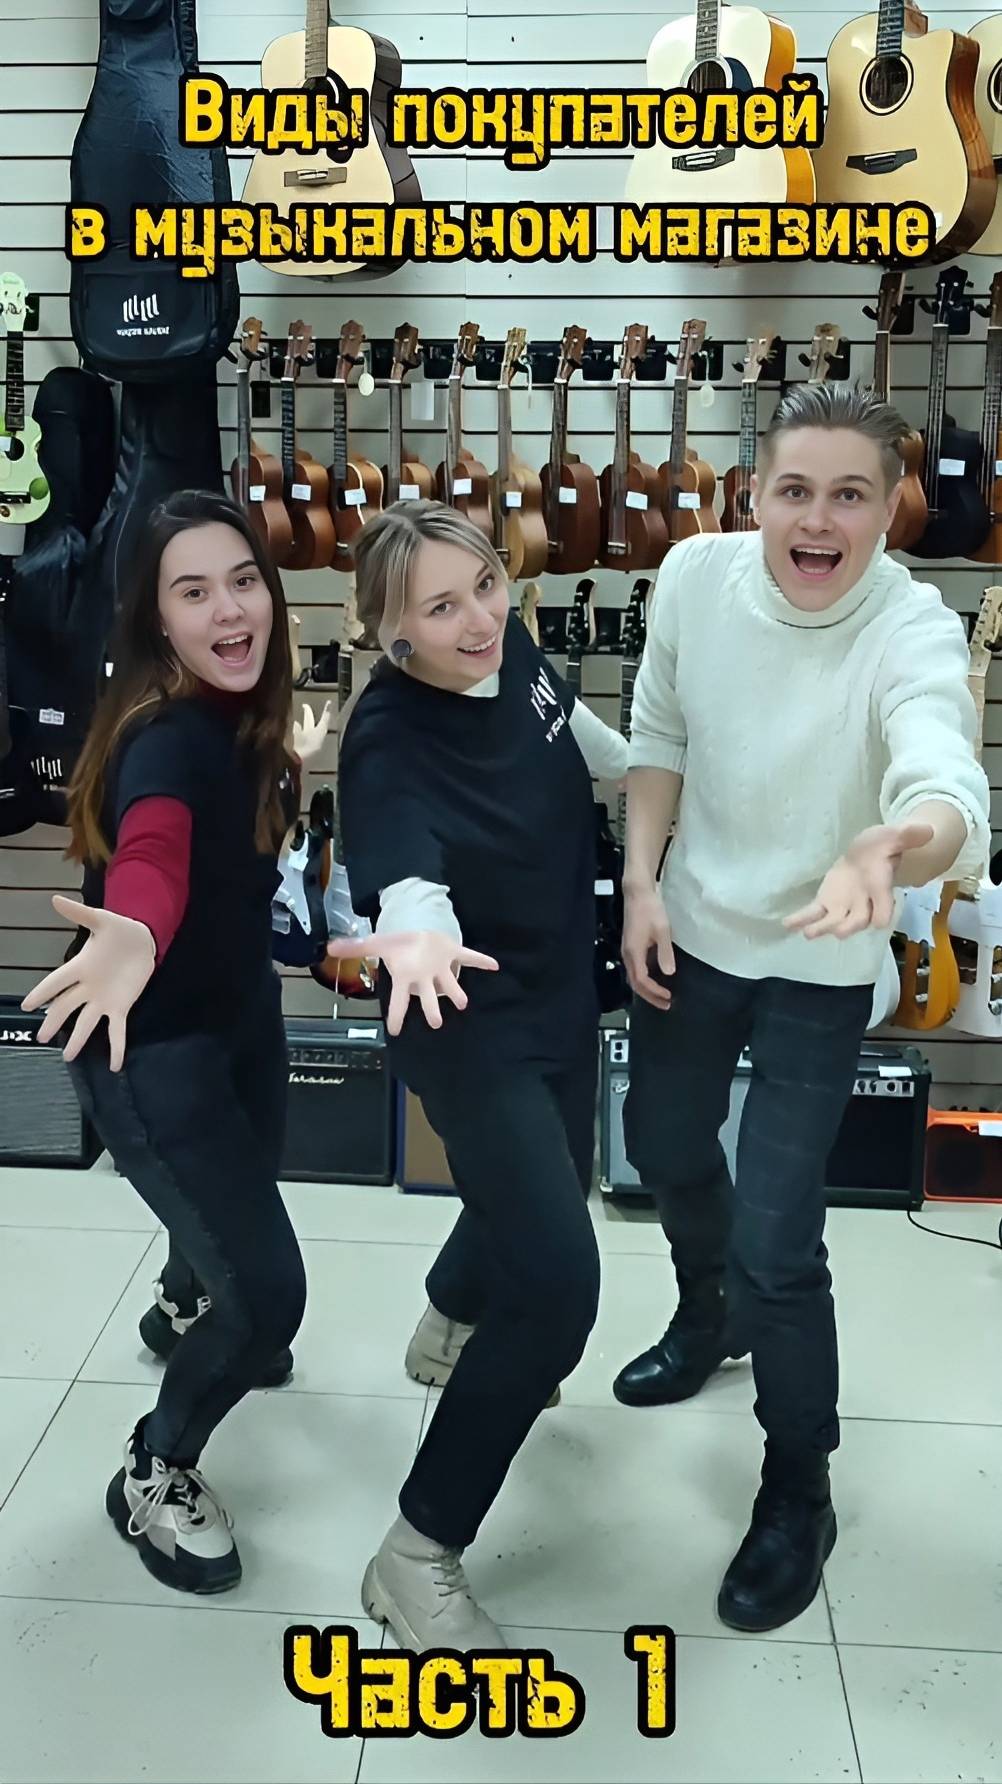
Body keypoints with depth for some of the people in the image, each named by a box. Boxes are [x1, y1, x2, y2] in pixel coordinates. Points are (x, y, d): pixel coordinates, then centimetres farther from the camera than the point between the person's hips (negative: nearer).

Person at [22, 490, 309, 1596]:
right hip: (152, 1044, -8)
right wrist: (132, 939, -74)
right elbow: (152, 851, -55)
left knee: (245, 1193, 30)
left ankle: (189, 1314, 66)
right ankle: (152, 1475, 20)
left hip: (239, 1010, 8)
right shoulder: (165, 736, -32)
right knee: (268, 1290, -8)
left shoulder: (242, 713, -7)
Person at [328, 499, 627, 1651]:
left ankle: (450, 1328, 62)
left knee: (548, 1178, 28)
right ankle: (416, 1557, 0)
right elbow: (407, 878, -47)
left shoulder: (509, 651, -10)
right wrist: (416, 938, -68)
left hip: (560, 992, 8)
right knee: (558, 1283, -16)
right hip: (472, 1027, -8)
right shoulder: (389, 745, -31)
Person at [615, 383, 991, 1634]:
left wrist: (892, 850, -68)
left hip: (815, 970, -4)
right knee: (665, 1152, 24)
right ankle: (707, 1318, 56)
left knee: (776, 1246, -6)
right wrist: (641, 882, -5)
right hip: (689, 931, 5)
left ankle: (798, 1496, 20)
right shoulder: (695, 573, -15)